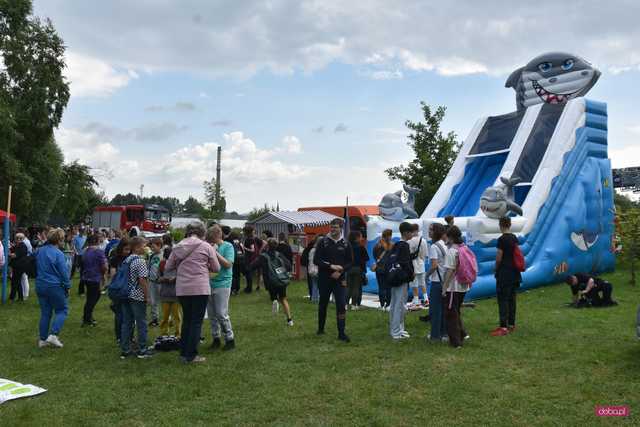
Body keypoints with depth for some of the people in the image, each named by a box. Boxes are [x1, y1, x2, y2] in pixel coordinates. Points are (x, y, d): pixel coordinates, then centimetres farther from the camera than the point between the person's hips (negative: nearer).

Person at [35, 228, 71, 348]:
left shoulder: (40, 251, 5)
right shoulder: (58, 254, -16)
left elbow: (36, 268, 19)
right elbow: (64, 272, -14)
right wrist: (67, 286, -4)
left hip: (40, 286, 7)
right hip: (55, 286, -7)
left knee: (45, 312, 14)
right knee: (62, 310, 7)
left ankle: (42, 339, 17)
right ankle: (53, 335, -7)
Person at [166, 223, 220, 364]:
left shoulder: (178, 247, 7)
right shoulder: (206, 246, -3)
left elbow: (168, 266, 10)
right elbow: (216, 268, 2)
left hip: (182, 289, 4)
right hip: (200, 289, -4)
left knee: (186, 319, 18)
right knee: (197, 321, 3)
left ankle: (184, 352, 23)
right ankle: (191, 355, 5)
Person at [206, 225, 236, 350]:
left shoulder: (228, 246, -5)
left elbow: (228, 264, -14)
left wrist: (215, 252, -16)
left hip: (222, 284, -5)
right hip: (209, 283, 5)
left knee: (222, 314, -5)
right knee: (211, 314, 10)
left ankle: (230, 339, 7)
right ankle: (216, 338, 23)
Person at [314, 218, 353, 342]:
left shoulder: (345, 244, 3)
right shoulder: (323, 242, -2)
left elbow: (350, 262, 5)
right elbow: (316, 260, -7)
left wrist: (340, 271, -12)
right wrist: (331, 266, -17)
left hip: (339, 279, 0)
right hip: (324, 279, 0)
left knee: (341, 305, -8)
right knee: (323, 304, 14)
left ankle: (341, 333, -3)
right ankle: (321, 329, 31)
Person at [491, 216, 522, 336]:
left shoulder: (502, 239, -15)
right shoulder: (515, 238, 9)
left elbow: (498, 258, -13)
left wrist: (496, 270, 3)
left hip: (504, 274, -8)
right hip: (514, 273, 8)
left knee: (503, 300, -5)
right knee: (512, 299, 13)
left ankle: (503, 327, -6)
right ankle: (511, 324, 20)